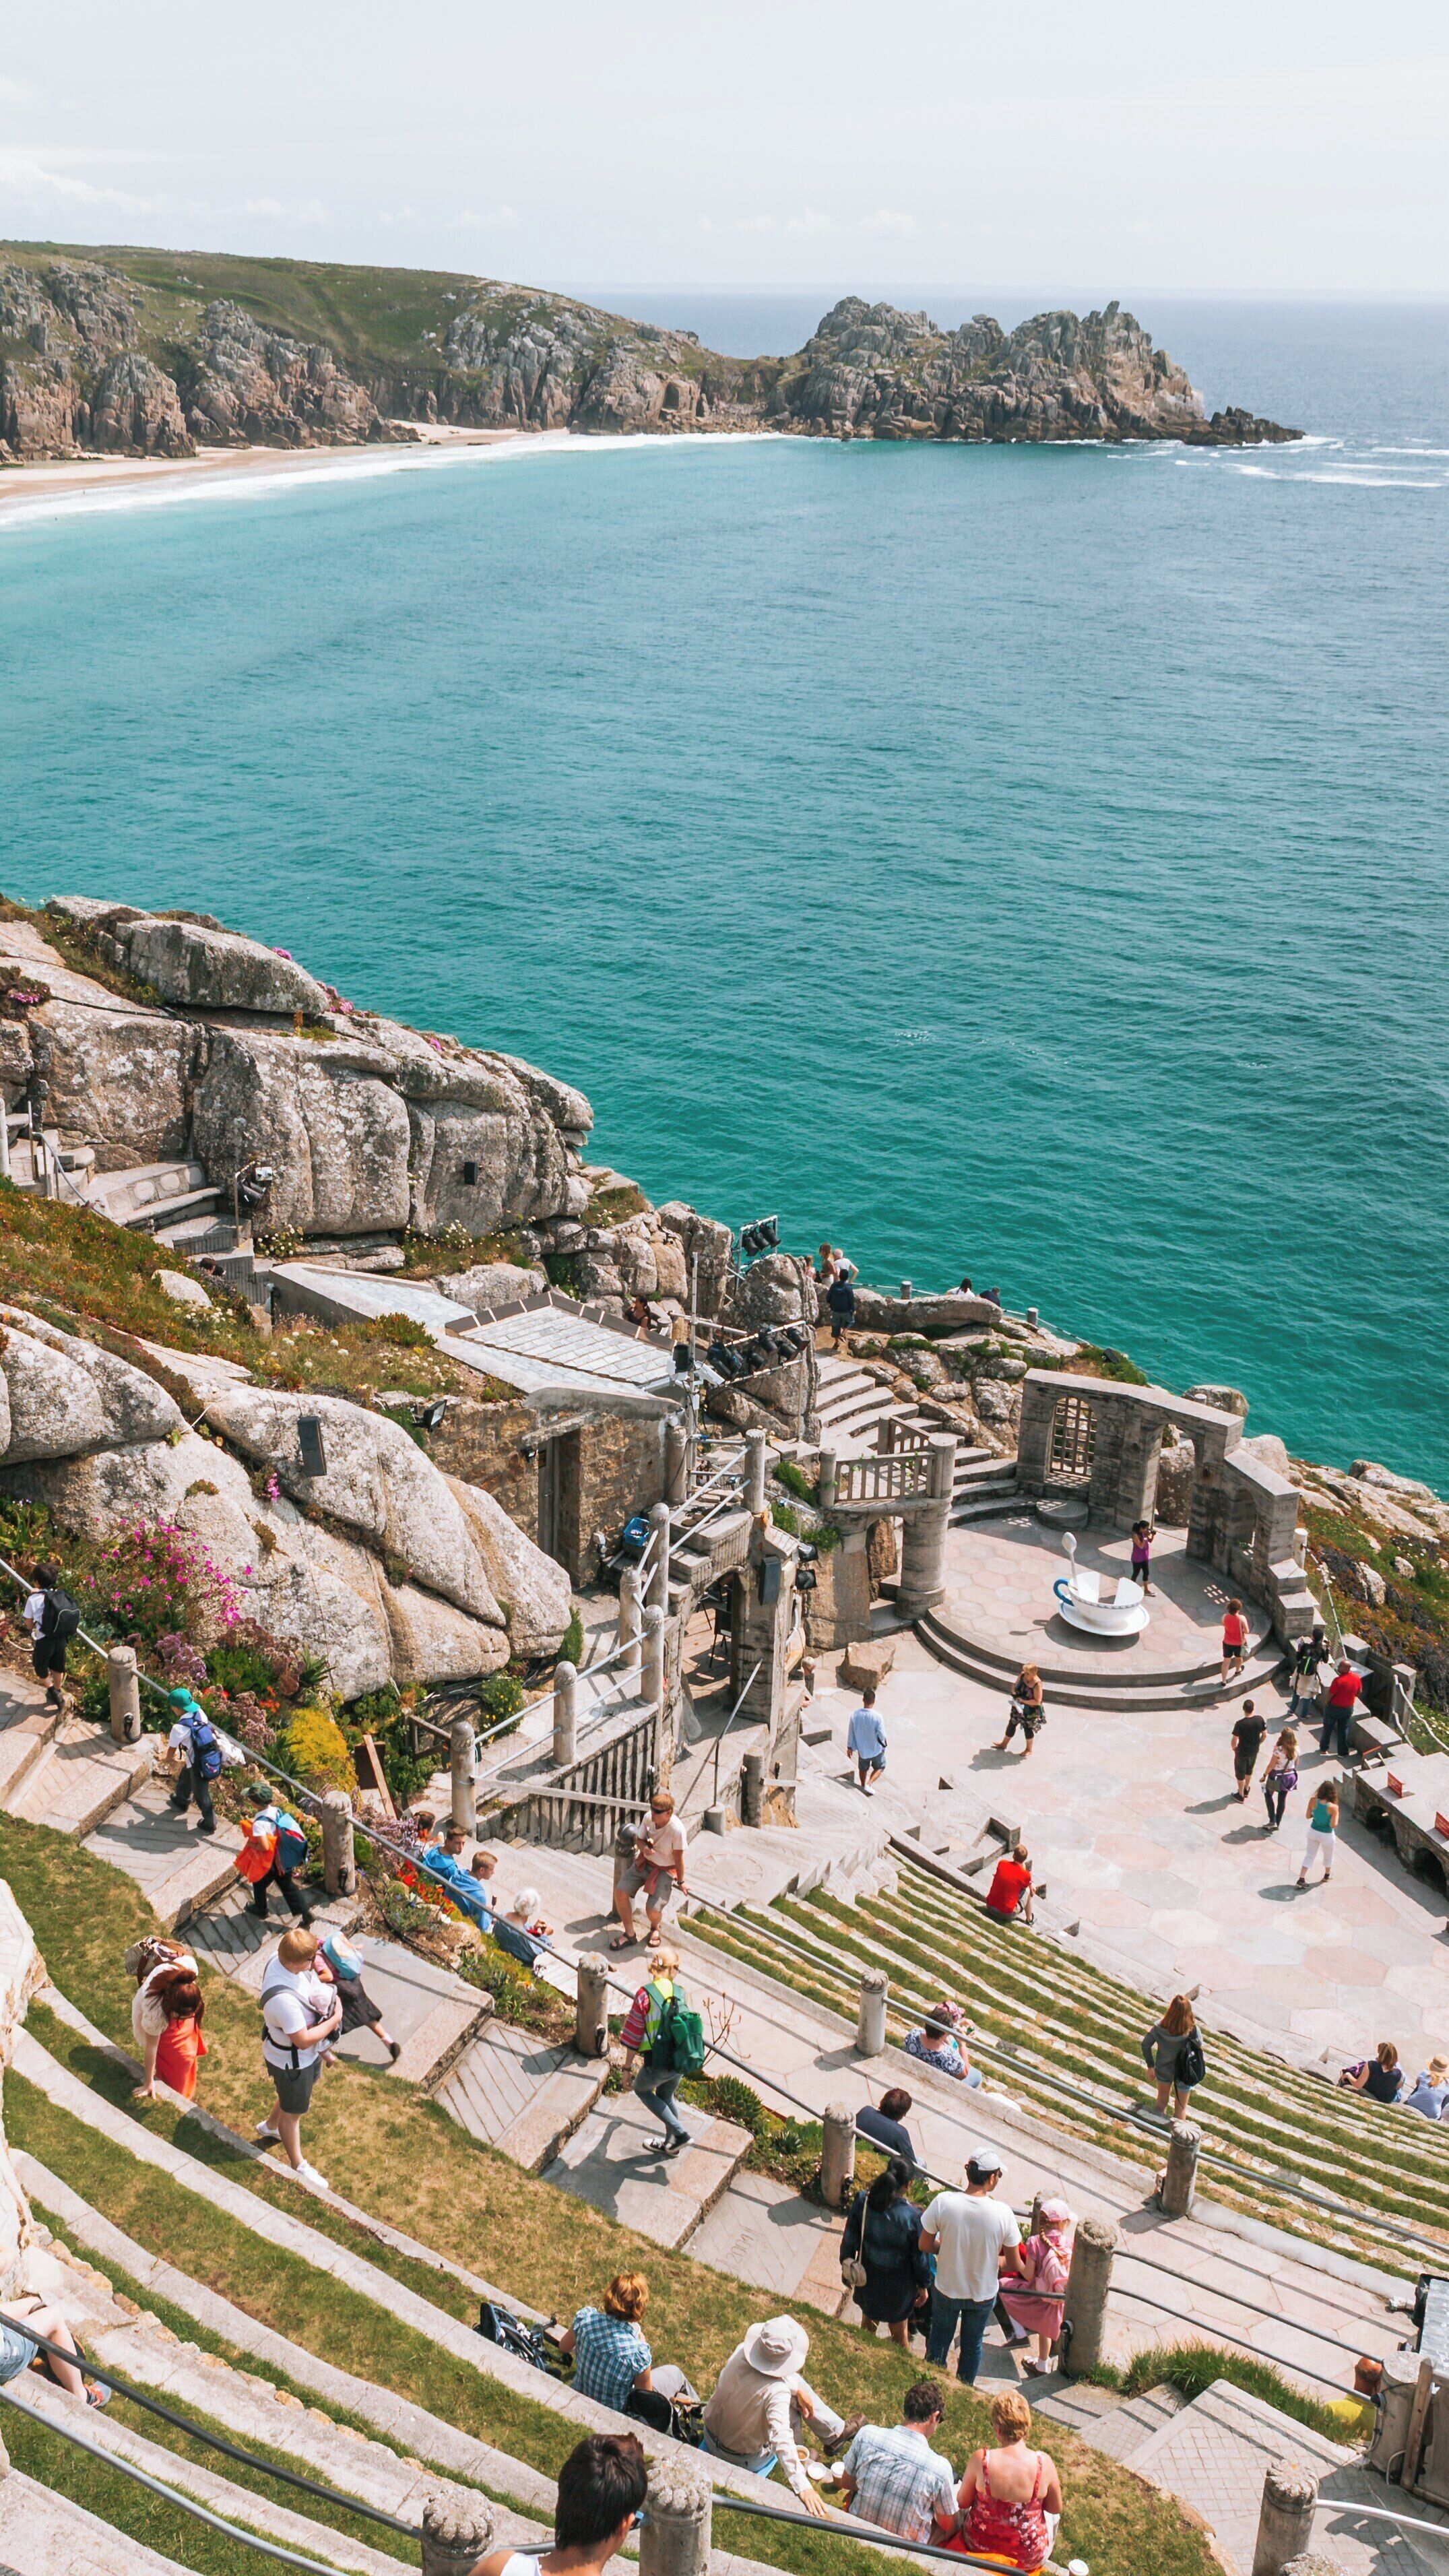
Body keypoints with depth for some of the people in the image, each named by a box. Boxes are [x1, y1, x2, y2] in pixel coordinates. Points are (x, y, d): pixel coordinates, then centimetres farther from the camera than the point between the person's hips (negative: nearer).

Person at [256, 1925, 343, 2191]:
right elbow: (303, 2040, -34)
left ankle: (270, 2126, 61)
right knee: (293, 2111, 18)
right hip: (291, 2060, -8)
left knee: (306, 2090, 34)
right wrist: (334, 2019, -24)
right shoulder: (282, 1998, -44)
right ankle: (298, 2166, 43)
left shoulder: (281, 1959, -18)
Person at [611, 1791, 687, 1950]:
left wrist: (681, 1882, -2)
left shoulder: (677, 1830, -29)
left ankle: (655, 1928, 24)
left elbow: (678, 1858, -15)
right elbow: (640, 1840, 3)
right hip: (645, 1863, 5)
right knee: (620, 1892, -12)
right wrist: (644, 1847, -21)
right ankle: (629, 1935, 8)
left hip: (665, 1870, -5)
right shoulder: (649, 1817, -14)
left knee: (652, 1911, -17)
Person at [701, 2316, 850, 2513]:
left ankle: (836, 2432, 33)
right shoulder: (776, 2393, -40)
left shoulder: (740, 2353, -22)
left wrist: (798, 2388, -4)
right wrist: (802, 2487, -51)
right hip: (745, 2458, -5)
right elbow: (781, 2439, -49)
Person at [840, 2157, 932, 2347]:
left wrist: (846, 2264, 11)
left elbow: (849, 2239, -7)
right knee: (899, 2332, 21)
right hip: (898, 2287, -3)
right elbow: (919, 2255, -15)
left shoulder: (862, 2203, -20)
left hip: (867, 2280, 3)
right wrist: (923, 2286, 1)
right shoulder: (912, 2216, -28)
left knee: (868, 2321, 29)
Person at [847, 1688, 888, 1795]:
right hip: (876, 1749, -3)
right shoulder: (877, 1717, -29)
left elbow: (851, 1732, -7)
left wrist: (849, 1747, 8)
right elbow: (882, 1735, -20)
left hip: (861, 1749, 3)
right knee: (879, 1767, 23)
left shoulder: (855, 1714, -19)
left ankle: (863, 1786, 43)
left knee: (863, 1768, 27)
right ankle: (869, 1784, 7)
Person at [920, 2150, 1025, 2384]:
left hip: (946, 2289, 0)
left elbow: (925, 2245, -14)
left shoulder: (943, 2202, -27)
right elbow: (1014, 2265, -15)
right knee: (973, 2344, 27)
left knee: (939, 2339, 27)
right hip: (983, 2294, 0)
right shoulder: (1003, 2214, -27)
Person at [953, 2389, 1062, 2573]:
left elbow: (963, 2502, -9)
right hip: (1029, 2558, 0)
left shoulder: (980, 2460, -26)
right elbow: (1056, 2508, -8)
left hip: (979, 2546, 0)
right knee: (1051, 2516, 32)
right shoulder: (1044, 2463, -25)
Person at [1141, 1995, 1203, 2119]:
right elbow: (1199, 2052, -15)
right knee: (1181, 2107, 23)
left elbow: (1145, 2045, -13)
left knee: (1162, 2100, 30)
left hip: (1163, 2070, 2)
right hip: (1183, 2074, -2)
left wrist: (1151, 2065, 2)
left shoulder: (1160, 2028, -24)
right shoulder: (1194, 2031, -30)